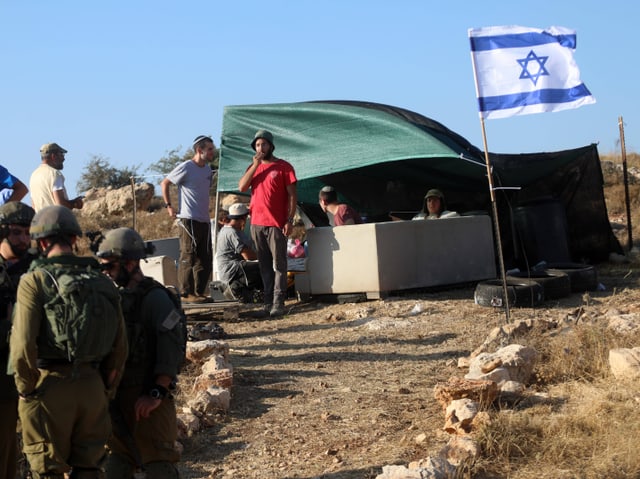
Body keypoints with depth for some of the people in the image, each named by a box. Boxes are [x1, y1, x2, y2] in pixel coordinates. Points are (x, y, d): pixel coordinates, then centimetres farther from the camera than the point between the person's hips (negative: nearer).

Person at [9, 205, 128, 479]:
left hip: (49, 386, -4)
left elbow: (23, 345, -17)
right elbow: (120, 347, 9)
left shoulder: (35, 281, -9)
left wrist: (26, 387, -3)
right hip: (91, 386, 5)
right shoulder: (101, 282, 7)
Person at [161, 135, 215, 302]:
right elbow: (164, 183, -4)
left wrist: (205, 211, 15)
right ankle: (186, 293, -1)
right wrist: (169, 206, -8)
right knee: (188, 257, -5)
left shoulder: (207, 169, 14)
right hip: (189, 220, -8)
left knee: (206, 259, 10)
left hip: (204, 220, 8)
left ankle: (200, 292, 18)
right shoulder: (186, 167, -9)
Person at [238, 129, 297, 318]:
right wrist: (255, 165, -6)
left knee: (278, 264, -6)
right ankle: (268, 301, 10)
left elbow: (292, 195, -3)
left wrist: (290, 220, -11)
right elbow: (242, 187, 0)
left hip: (276, 224, -5)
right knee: (264, 265, 7)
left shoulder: (284, 166, 0)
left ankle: (278, 302, -8)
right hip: (257, 223, 5)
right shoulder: (253, 167, 15)